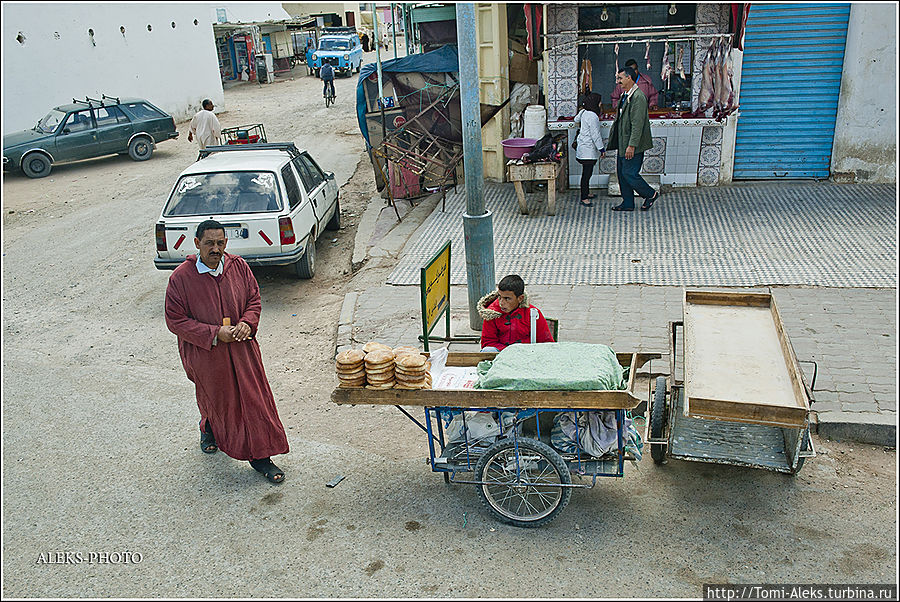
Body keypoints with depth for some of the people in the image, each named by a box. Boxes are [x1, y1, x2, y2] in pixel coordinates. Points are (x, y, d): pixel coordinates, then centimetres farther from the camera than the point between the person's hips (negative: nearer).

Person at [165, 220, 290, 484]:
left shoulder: (238, 267, -5)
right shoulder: (181, 278, -15)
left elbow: (254, 299, 6)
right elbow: (175, 320, -13)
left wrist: (247, 323, -15)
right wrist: (215, 333, -20)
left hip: (241, 347, 2)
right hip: (206, 353, -2)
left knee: (254, 397, 2)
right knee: (215, 398, 17)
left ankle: (260, 455, 14)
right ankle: (208, 428, 52)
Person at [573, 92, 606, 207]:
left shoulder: (584, 112, 8)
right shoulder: (592, 116, -20)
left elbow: (576, 119, 32)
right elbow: (595, 135, -19)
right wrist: (601, 148, -12)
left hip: (583, 146, 10)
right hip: (588, 150, -10)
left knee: (587, 172, 20)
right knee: (587, 173, -8)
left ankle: (586, 193, 32)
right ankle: (584, 198, -6)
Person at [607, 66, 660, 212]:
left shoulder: (638, 97, -17)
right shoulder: (625, 96, 14)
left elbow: (637, 124, -22)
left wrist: (631, 145, -25)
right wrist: (611, 140, 20)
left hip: (633, 145, -10)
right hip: (622, 144, 10)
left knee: (629, 173, -7)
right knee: (621, 173, 11)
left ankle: (650, 194, 13)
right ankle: (628, 203, 20)